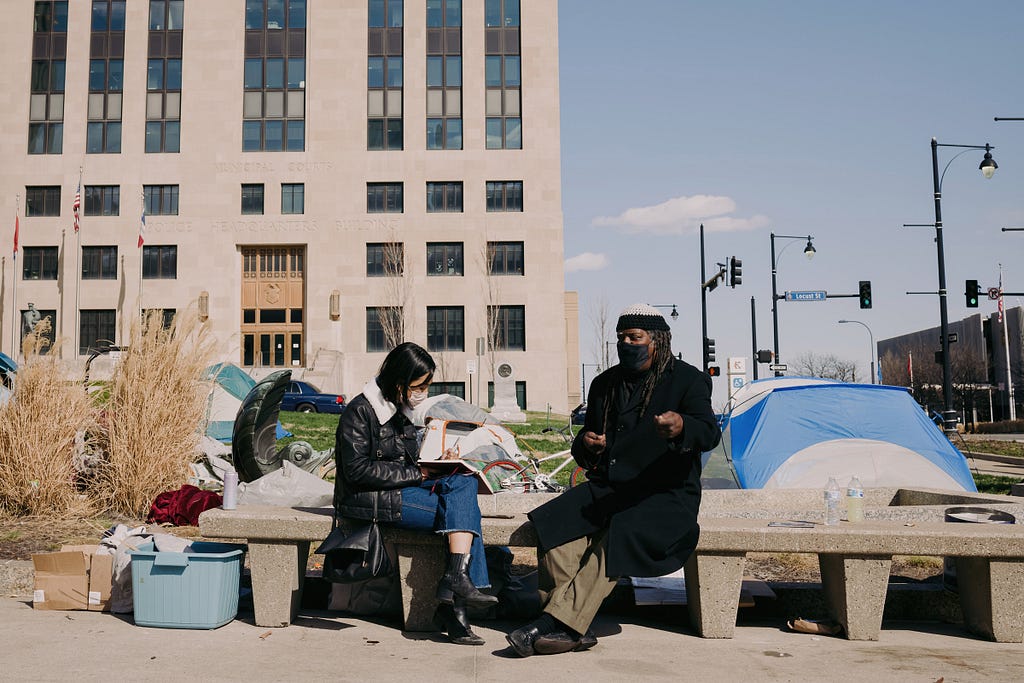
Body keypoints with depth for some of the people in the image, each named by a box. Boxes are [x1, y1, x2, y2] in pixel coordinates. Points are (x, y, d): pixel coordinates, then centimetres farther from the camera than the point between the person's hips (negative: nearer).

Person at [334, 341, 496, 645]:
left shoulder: (406, 410, 16)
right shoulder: (360, 411, -8)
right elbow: (357, 470, -15)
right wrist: (414, 474, -15)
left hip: (404, 488, 7)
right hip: (368, 499, -7)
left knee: (464, 483, -20)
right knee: (464, 511, -21)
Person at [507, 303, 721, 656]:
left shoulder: (688, 379, 1)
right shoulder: (604, 383, 18)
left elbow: (709, 432, -18)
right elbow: (582, 449, 25)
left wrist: (681, 426, -42)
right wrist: (585, 444, -2)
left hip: (663, 495, -5)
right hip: (606, 489, 5)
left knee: (620, 534, -35)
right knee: (553, 523, -23)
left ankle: (559, 623, -32)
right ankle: (571, 628, -26)